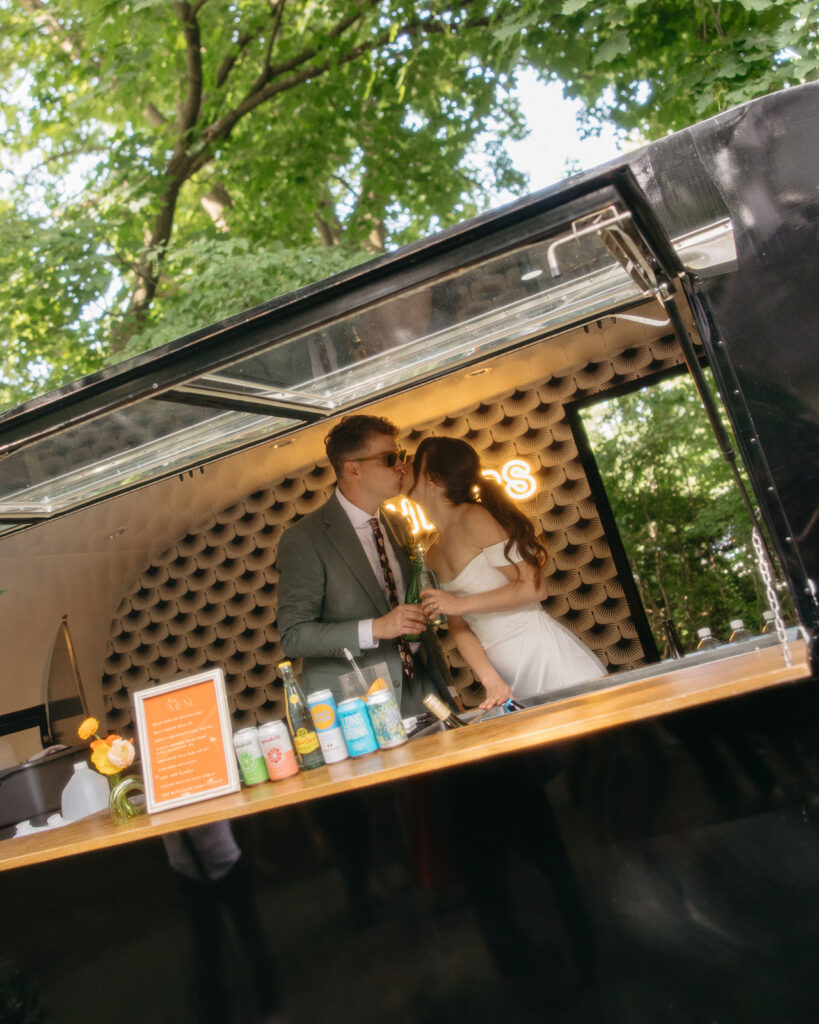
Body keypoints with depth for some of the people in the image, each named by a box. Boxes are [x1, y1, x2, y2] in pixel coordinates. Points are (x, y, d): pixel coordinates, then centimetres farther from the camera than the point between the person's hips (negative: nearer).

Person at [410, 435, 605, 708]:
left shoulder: (474, 518, -11)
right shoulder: (432, 555, 11)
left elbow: (533, 587, -14)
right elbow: (459, 627, 6)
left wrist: (461, 603, -13)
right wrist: (491, 680, -8)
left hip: (544, 656, -6)